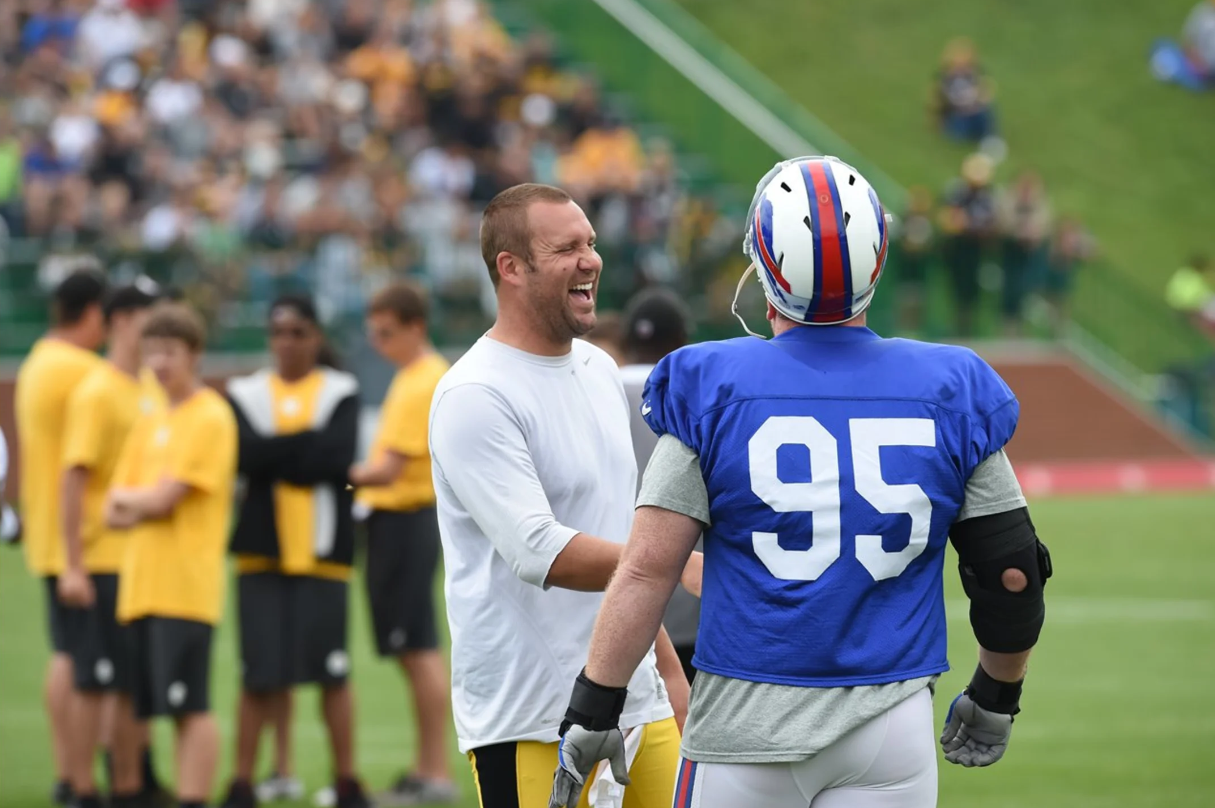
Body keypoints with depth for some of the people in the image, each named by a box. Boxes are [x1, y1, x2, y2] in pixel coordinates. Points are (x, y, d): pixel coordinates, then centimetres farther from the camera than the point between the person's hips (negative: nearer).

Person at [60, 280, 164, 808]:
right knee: (95, 684, -3)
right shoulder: (96, 393, -12)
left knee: (135, 684, 10)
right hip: (103, 562, -7)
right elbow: (75, 476, -16)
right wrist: (72, 565, -19)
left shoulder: (151, 389, 12)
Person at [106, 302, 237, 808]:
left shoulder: (210, 419, -6)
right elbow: (115, 512, 14)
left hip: (185, 586, -8)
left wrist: (126, 498, 4)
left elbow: (162, 498, -14)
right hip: (142, 585, 8)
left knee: (190, 708, -9)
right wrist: (144, 504, -6)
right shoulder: (150, 422, 19)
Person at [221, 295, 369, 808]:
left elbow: (337, 458, -12)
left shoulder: (340, 393, 4)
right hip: (262, 548, 1)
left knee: (331, 670, -1)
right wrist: (307, 444, -10)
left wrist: (276, 453, -9)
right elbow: (245, 456, -9)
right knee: (258, 672, -1)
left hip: (322, 549, -1)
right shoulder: (246, 395, 8)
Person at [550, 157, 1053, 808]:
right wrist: (994, 700, 20)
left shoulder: (712, 391, -5)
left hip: (746, 724, -2)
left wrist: (592, 711, -1)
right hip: (892, 727, 2)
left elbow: (647, 569, -8)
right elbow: (1011, 573, 5)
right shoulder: (948, 395, 1)